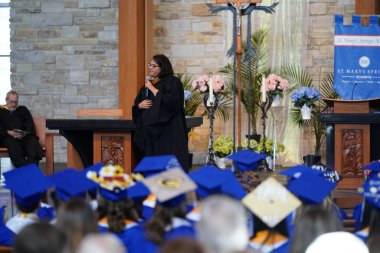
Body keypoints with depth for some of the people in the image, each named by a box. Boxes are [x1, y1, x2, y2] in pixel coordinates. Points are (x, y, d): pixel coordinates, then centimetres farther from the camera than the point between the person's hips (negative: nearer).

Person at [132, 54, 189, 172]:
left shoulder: (173, 82, -3)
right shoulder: (148, 84, 19)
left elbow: (170, 101, -19)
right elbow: (136, 104, 23)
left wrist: (153, 89, -13)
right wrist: (140, 105, -1)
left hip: (167, 132, -7)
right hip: (150, 131, 7)